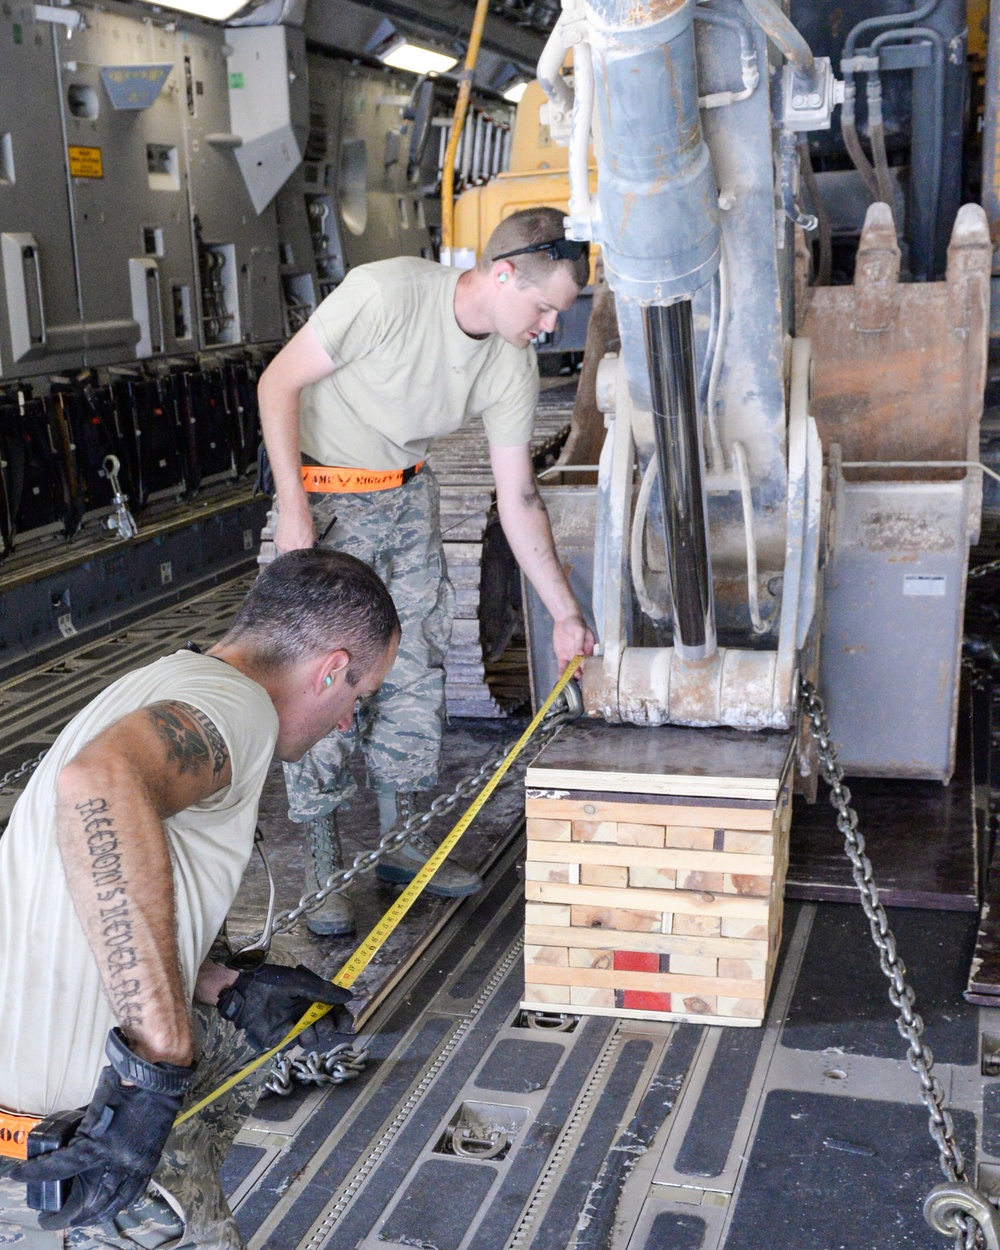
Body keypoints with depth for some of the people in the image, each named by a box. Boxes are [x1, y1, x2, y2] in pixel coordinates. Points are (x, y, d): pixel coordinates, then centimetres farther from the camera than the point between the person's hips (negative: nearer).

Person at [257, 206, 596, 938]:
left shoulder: (514, 367, -9)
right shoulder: (386, 293, -27)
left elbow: (518, 498, -2)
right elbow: (279, 383, -18)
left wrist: (565, 613, -2)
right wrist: (293, 508, -22)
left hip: (408, 494, 6)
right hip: (324, 494, -6)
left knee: (418, 666, 6)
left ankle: (400, 840, 21)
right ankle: (323, 863, 5)